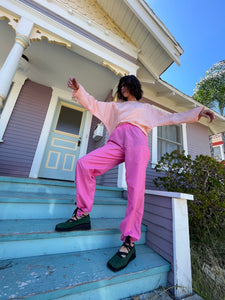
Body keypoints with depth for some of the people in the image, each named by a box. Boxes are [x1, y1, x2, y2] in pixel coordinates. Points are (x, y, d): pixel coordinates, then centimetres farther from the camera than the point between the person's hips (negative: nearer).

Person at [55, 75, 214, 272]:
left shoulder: (146, 108, 34)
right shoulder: (115, 107, 39)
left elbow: (171, 117, 28)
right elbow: (93, 105, 29)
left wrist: (197, 112, 19)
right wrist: (78, 90, 17)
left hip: (136, 140, -2)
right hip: (116, 141, 3)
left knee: (136, 188, -24)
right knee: (83, 164, -19)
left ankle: (129, 242, -14)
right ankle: (82, 215, -8)